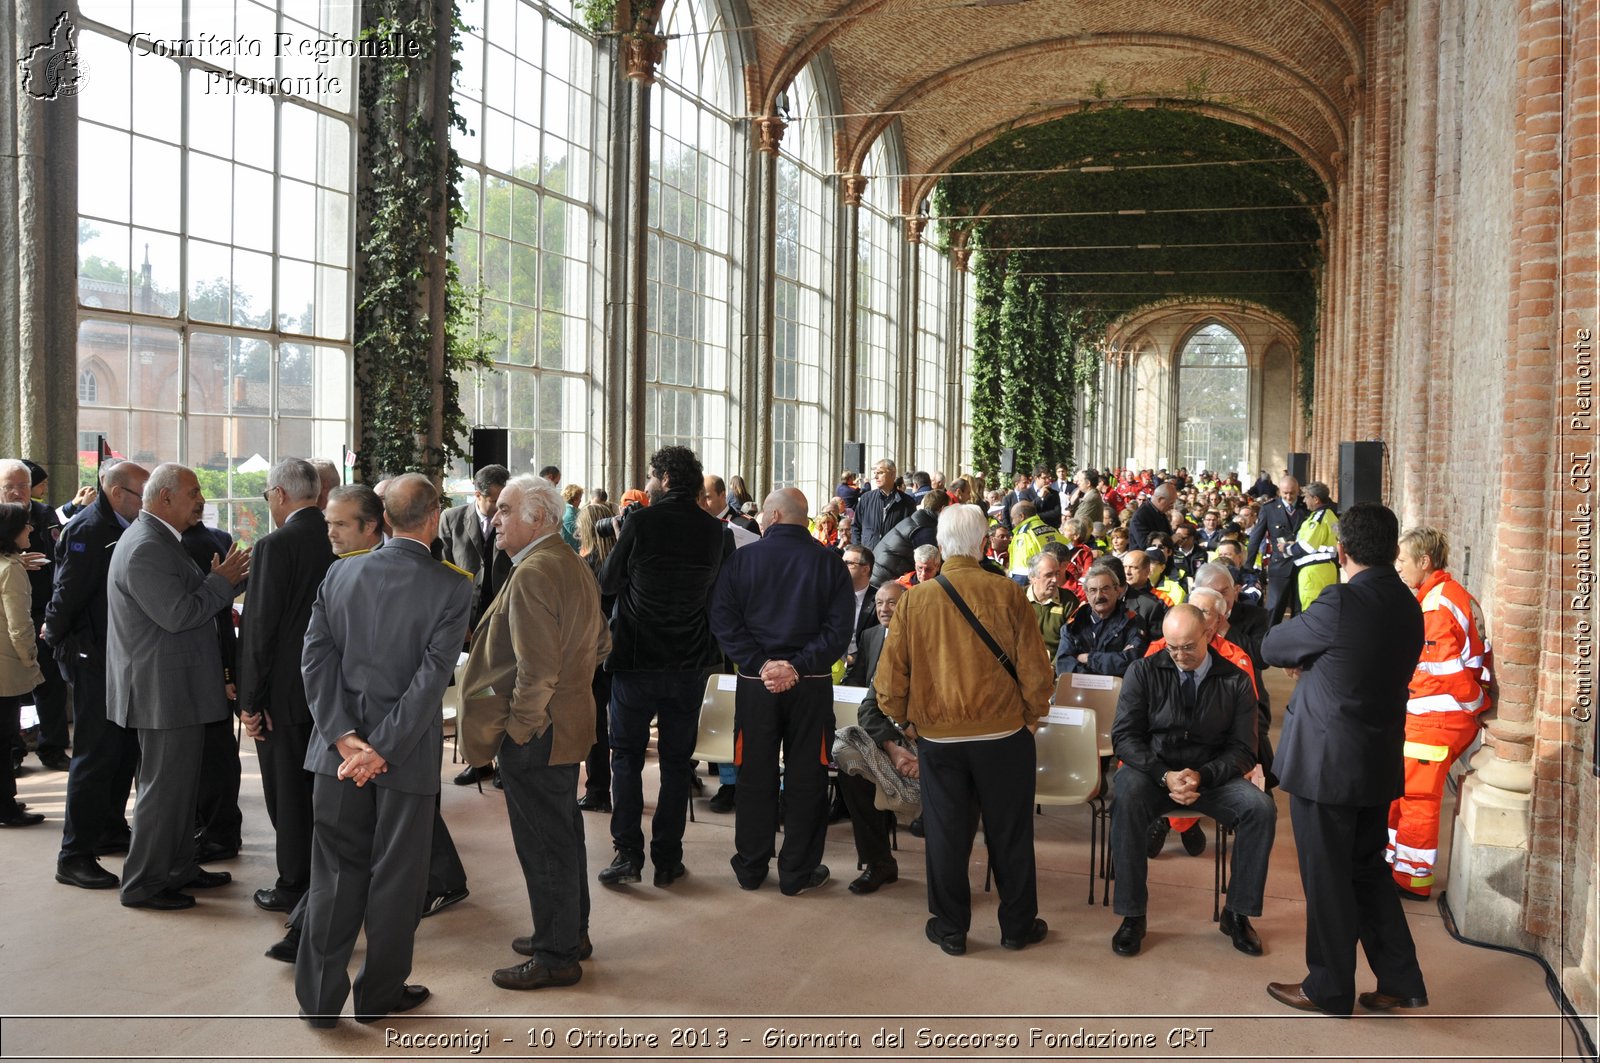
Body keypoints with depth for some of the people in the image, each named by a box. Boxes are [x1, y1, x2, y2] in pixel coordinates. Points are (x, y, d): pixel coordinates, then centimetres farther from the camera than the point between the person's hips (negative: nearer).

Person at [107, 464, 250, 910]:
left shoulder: (160, 541, 14)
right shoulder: (145, 548, -21)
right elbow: (177, 614, -25)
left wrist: (225, 581, 4)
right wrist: (222, 582, -14)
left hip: (176, 686, 11)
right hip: (163, 691, -11)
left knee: (181, 783, 19)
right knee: (164, 786, -1)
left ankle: (179, 868, 31)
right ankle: (143, 885, 10)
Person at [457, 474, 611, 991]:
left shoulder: (532, 574, -21)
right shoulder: (572, 565, 11)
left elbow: (537, 670, -26)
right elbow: (600, 643, 19)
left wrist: (518, 728, -16)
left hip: (535, 734, -10)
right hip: (568, 721, 10)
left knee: (543, 841, 1)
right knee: (563, 831, 20)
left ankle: (556, 957, 12)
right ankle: (571, 932, 35)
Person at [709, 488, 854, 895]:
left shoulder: (741, 560, -1)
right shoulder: (828, 562, -2)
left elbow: (723, 621, -7)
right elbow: (840, 627, -10)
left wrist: (760, 663, -12)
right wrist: (799, 665, -13)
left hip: (755, 682, 1)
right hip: (811, 685, 0)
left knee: (755, 774, 10)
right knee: (805, 777, 8)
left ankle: (750, 868, 20)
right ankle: (797, 872, 13)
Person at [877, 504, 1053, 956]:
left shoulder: (914, 600, -7)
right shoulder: (1008, 594, -10)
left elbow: (891, 675, -3)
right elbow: (1035, 669, -7)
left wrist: (901, 717, 15)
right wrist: (1032, 715, 11)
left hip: (937, 734, 1)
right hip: (1003, 732, 0)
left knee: (946, 833, 12)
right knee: (1009, 833, 13)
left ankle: (950, 929, 22)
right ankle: (1018, 926, 26)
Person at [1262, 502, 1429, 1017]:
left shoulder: (1341, 603, -21)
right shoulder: (1408, 606, 3)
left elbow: (1272, 648, -8)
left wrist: (1297, 642, 13)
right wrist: (1312, 660, 11)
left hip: (1326, 763, -7)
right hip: (1379, 764, 8)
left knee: (1327, 877, 6)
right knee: (1368, 868, 20)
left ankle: (1329, 989, 20)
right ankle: (1400, 980, 27)